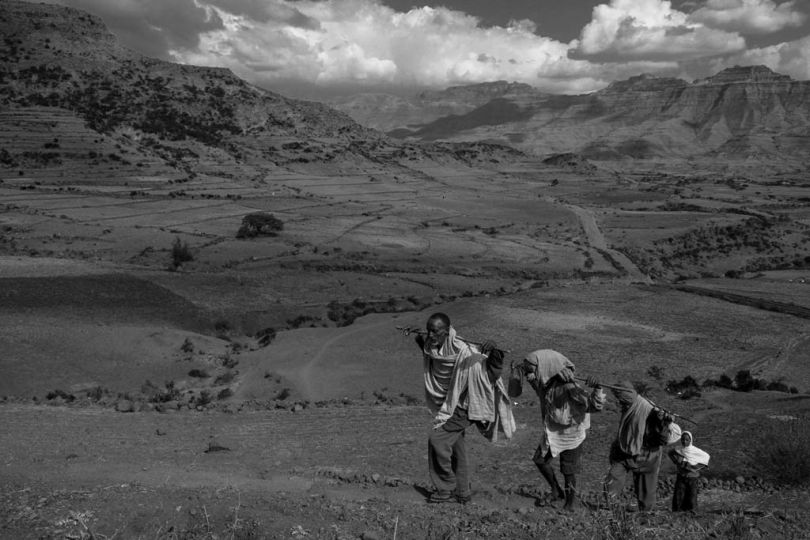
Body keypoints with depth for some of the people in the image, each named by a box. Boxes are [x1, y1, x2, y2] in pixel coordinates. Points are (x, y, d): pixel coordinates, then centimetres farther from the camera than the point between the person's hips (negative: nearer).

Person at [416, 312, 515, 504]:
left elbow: (493, 373, -24)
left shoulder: (463, 351, -27)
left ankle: (445, 489, 1)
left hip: (461, 407, -8)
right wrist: (421, 343, 7)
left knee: (437, 440, -15)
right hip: (447, 405, 8)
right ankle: (462, 492, 28)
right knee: (455, 447, 15)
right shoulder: (433, 348, -5)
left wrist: (494, 352, -42)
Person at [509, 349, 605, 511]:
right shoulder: (543, 383, -10)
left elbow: (595, 406, -34)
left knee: (568, 470, 10)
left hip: (570, 433, -6)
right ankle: (556, 491, 32)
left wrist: (597, 389, -50)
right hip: (552, 431, 6)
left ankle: (571, 501, 31)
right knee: (540, 459, 13)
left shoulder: (568, 387, -32)